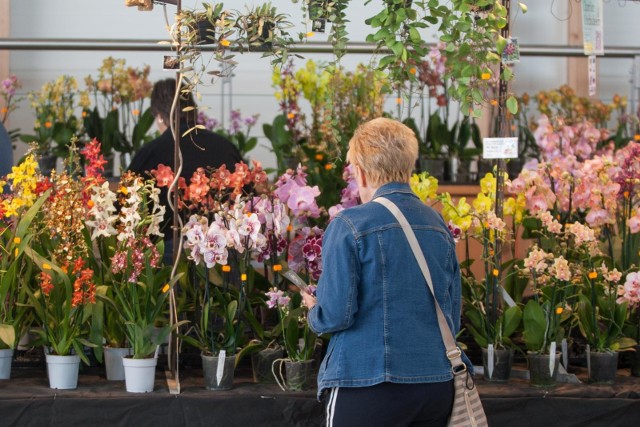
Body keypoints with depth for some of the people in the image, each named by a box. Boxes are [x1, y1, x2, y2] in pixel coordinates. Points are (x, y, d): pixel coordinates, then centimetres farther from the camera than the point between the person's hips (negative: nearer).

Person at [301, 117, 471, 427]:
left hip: (367, 387, -5)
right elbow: (453, 317, 13)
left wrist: (314, 312, 11)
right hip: (436, 385, 5)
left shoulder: (349, 226, -10)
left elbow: (335, 316, -11)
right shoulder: (438, 225, 7)